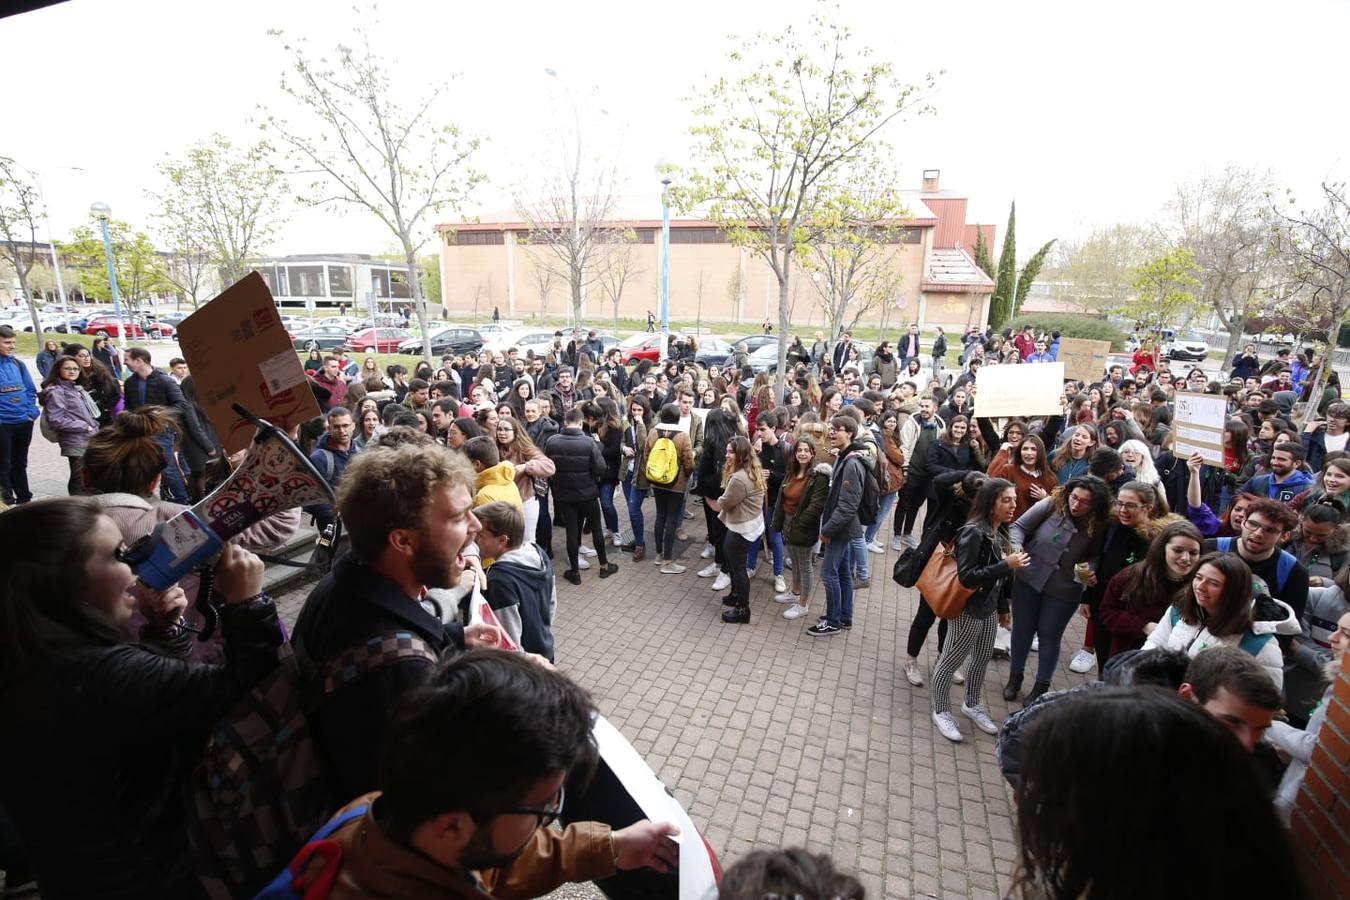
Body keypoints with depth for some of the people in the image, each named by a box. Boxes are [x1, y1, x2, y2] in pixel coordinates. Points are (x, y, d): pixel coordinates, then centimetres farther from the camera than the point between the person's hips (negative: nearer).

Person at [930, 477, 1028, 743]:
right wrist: (1007, 565, -28)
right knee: (950, 662, 7)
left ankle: (971, 705, 43)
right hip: (968, 610, -9)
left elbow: (1000, 578, 11)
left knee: (983, 659, 23)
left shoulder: (1001, 533, 2)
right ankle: (941, 712, 24)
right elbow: (966, 577, -27)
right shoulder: (973, 532, -23)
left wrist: (1003, 607, 16)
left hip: (989, 609, 9)